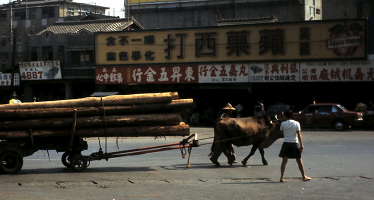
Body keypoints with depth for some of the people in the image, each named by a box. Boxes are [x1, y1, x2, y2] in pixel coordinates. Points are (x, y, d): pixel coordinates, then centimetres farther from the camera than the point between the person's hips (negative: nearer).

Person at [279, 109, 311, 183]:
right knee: (299, 161, 7)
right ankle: (304, 176, 12)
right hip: (294, 143, -1)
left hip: (286, 143, 1)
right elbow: (299, 135, -6)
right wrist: (301, 146, -6)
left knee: (284, 161, 5)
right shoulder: (296, 123, -4)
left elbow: (281, 132, 12)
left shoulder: (283, 123, -3)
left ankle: (282, 177, 1)